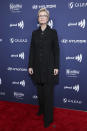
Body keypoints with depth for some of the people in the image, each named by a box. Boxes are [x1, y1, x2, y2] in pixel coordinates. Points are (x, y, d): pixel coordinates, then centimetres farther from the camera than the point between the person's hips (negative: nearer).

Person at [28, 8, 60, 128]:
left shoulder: (53, 32, -2)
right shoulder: (34, 33, 7)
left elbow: (56, 50, -3)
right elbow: (32, 50, 7)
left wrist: (56, 66, -9)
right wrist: (30, 66, 2)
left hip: (49, 66, -3)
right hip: (37, 66, 3)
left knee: (48, 92, 0)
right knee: (40, 90, 12)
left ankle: (48, 118, 11)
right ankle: (42, 109, 34)